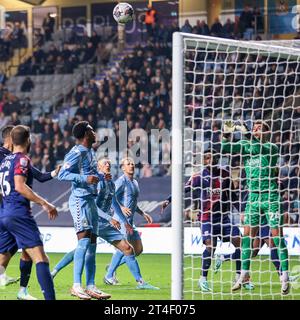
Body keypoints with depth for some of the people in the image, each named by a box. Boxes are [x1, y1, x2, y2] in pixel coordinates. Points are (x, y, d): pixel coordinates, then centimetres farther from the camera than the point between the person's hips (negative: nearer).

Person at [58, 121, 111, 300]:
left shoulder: (90, 152, 17)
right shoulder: (77, 152, -12)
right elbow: (62, 174, -20)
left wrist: (101, 177, 17)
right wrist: (85, 179, -27)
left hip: (91, 200, 10)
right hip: (80, 200, -10)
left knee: (92, 243, 9)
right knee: (84, 239, -19)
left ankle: (91, 287, 12)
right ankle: (76, 286, -22)